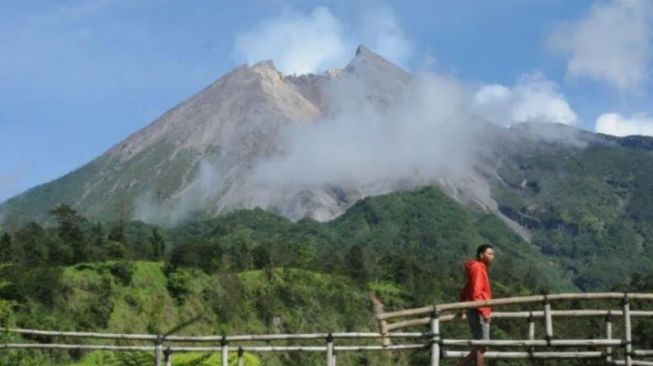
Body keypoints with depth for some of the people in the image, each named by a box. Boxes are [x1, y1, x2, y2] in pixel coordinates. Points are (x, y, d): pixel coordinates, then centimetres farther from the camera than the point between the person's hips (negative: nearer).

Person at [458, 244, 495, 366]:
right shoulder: (478, 268, -11)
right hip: (478, 313, -10)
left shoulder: (480, 269, 20)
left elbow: (465, 292, 24)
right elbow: (475, 293, -21)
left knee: (481, 346, 10)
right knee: (481, 346, -7)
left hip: (478, 313, 10)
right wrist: (484, 312, -24)